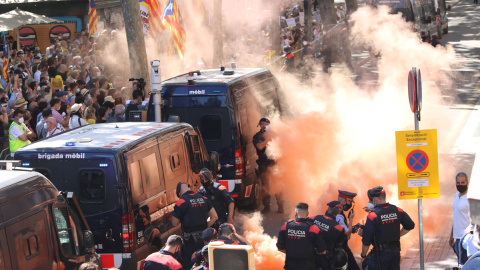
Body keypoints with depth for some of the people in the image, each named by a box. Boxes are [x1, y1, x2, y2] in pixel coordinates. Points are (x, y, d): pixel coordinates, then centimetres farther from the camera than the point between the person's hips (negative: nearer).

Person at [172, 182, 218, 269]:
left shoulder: (181, 202, -10)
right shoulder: (203, 199, 6)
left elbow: (174, 223, -5)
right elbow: (214, 217, 8)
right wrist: (204, 227, 11)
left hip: (190, 239, -5)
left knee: (188, 264, 4)